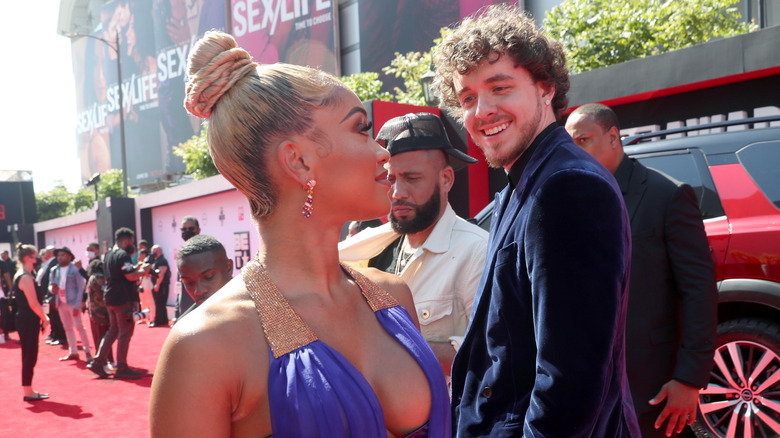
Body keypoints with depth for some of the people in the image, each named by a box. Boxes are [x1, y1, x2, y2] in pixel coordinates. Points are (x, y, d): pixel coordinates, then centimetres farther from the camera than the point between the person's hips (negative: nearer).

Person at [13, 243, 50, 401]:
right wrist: (44, 319, -8)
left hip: (24, 319, 10)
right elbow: (33, 304, -20)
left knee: (29, 356, 15)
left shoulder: (19, 276, 14)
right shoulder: (26, 278, -17)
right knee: (30, 356, -2)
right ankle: (28, 392, 5)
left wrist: (42, 317, 14)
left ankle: (28, 390, 22)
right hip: (28, 321, -10)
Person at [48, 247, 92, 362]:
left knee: (79, 327, -7)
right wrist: (52, 289, -11)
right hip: (61, 304, 6)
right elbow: (50, 286, 15)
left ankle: (88, 352, -1)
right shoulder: (54, 271, 9)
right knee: (67, 328, 11)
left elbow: (80, 288, -9)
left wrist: (77, 305, -15)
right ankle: (73, 352, 20)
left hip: (73, 303, -6)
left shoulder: (75, 270, -7)